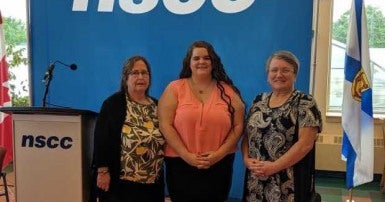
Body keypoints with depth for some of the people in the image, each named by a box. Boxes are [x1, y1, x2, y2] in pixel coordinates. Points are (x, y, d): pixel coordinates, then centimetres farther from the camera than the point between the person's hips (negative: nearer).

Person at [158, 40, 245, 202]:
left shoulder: (228, 91, 6)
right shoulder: (175, 88, 1)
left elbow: (238, 125, 3)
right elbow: (165, 125, -5)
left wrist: (220, 153, -9)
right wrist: (186, 155, -12)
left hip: (219, 165, 1)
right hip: (181, 164, -1)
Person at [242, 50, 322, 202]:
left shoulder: (305, 103, -6)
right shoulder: (259, 101, 10)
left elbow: (305, 143, -14)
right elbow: (246, 135, 12)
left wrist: (274, 167, -18)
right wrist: (246, 159, -6)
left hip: (288, 182, -4)